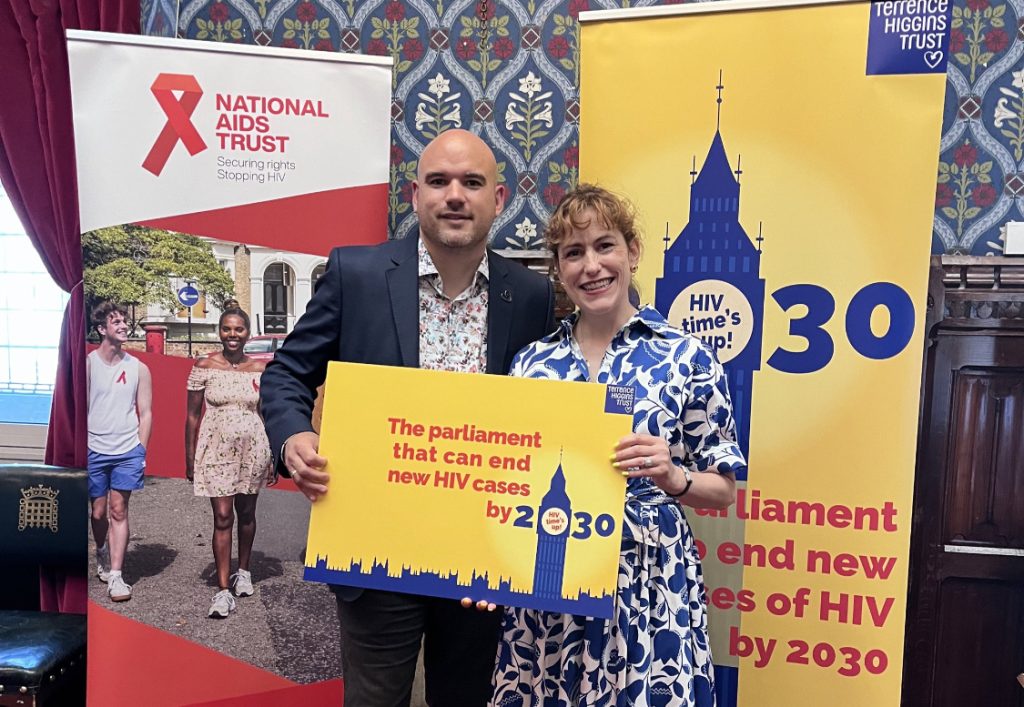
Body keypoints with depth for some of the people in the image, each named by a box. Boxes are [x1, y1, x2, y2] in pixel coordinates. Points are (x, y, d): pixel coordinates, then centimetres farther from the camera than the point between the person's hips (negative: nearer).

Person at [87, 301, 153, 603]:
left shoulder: (138, 368, 3)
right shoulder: (87, 363, -1)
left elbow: (146, 413, 6)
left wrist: (141, 450, 1)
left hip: (128, 450, 0)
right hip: (94, 450, 0)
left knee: (118, 510, -2)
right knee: (98, 512, 10)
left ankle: (115, 575, 1)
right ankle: (102, 552, 38)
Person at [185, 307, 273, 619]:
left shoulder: (260, 369, 1)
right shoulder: (204, 367, -3)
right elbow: (192, 415, 0)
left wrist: (275, 457, 7)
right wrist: (189, 458, 0)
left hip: (252, 448, 2)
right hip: (216, 449, -2)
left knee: (246, 512, 14)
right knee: (222, 516, -4)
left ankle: (243, 571, 34)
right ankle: (223, 590, 2)